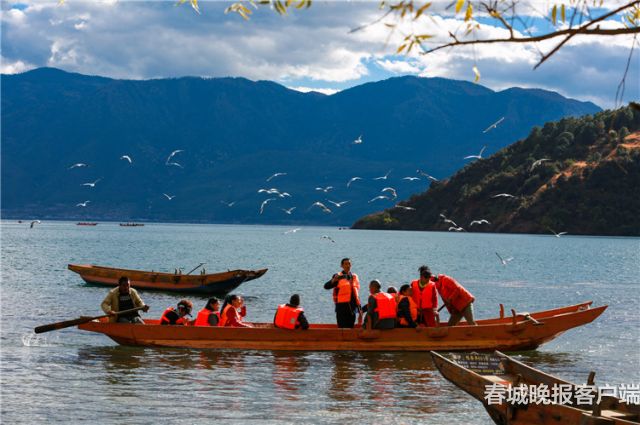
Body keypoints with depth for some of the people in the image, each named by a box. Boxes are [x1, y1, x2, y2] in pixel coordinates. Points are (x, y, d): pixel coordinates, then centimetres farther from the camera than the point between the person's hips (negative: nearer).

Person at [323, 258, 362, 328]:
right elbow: (326, 286, -12)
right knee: (342, 328, -9)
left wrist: (360, 309, 15)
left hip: (352, 306, 5)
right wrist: (333, 281, -32)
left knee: (351, 327, 6)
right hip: (342, 306, -5)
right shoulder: (338, 276, 0)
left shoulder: (355, 277, 15)